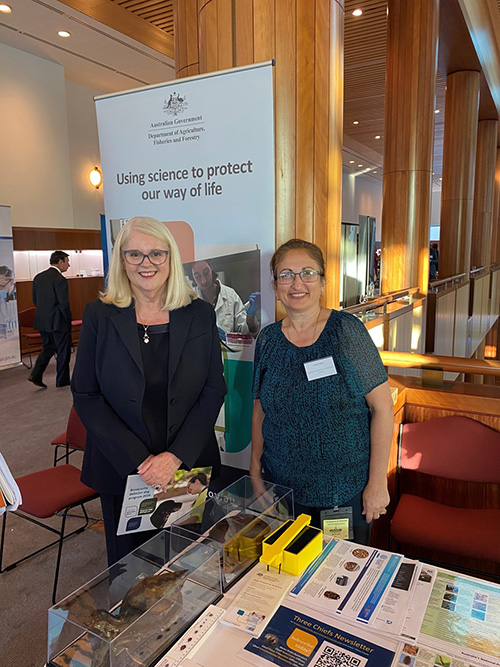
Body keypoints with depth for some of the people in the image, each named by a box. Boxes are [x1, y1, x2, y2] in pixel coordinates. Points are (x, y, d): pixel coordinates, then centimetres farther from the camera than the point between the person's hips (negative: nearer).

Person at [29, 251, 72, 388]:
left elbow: (35, 300, 12)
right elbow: (64, 304, -18)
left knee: (48, 347, 21)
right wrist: (68, 320, -5)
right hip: (58, 321, -7)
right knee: (63, 350, 7)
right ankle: (62, 380, 16)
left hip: (42, 320, 7)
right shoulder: (60, 279, -17)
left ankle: (36, 374, 9)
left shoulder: (38, 277, 6)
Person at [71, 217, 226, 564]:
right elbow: (85, 395, -5)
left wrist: (175, 456, -13)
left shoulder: (201, 314, -2)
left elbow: (214, 390, -3)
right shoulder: (99, 315, -4)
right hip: (121, 469, 0)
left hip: (190, 465, 1)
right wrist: (139, 462, -13)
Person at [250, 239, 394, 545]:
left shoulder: (345, 330, -11)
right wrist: (255, 473, 7)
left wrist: (378, 482, -11)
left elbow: (382, 406, -11)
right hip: (281, 487, 3)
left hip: (346, 492, -2)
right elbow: (261, 411, 8)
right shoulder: (268, 339, 0)